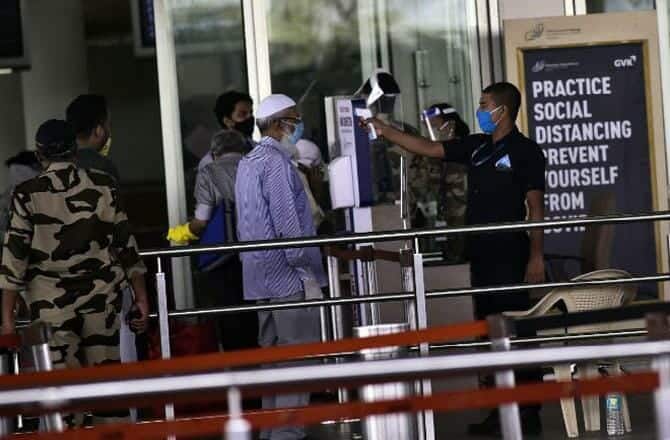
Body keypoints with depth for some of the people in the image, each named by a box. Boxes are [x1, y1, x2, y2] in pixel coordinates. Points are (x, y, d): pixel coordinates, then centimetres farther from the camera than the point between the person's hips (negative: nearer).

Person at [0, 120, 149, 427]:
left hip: (51, 304, -2)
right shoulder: (103, 186, 1)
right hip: (101, 298, 2)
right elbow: (125, 245, 3)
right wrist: (141, 299, 11)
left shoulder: (27, 195, -4)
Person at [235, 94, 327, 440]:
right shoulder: (277, 163, -14)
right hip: (287, 276, -9)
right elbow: (288, 226, -18)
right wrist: (308, 274, -15)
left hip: (260, 278, 9)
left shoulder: (247, 163, 15)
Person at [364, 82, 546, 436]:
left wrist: (536, 256, -16)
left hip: (510, 257, -8)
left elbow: (535, 206, -11)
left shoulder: (525, 151, -7)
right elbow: (428, 148, 18)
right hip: (480, 255, 8)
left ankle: (528, 412, -3)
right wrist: (386, 132, 14)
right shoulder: (476, 147, 13)